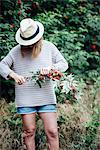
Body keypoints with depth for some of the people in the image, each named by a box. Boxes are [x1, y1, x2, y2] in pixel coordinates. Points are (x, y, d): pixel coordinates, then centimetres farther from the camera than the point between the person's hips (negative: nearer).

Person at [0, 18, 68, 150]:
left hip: (46, 98, 0)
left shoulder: (49, 47, 5)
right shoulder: (16, 51, 4)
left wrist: (50, 67, -13)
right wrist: (13, 75, -11)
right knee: (29, 131, 6)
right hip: (25, 100, 0)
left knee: (52, 131, -3)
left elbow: (64, 64, 7)